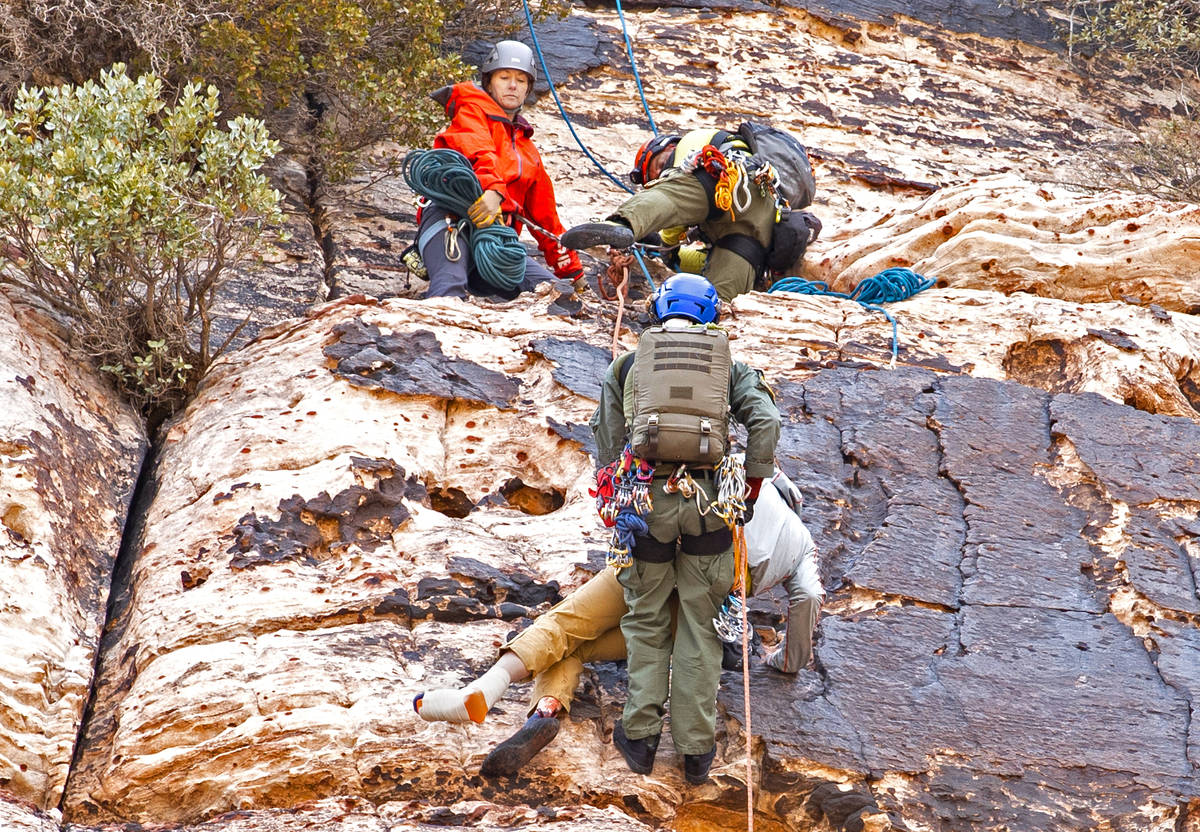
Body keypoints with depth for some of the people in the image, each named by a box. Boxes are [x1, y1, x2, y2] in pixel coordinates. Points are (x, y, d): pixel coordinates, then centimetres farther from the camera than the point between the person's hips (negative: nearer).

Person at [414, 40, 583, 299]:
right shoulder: (472, 111, 15)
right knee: (450, 288, -40)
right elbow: (478, 149, -10)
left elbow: (543, 212, 41)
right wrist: (491, 189, -33)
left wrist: (570, 269, 40)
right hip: (452, 220, -7)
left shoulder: (526, 149, 36)